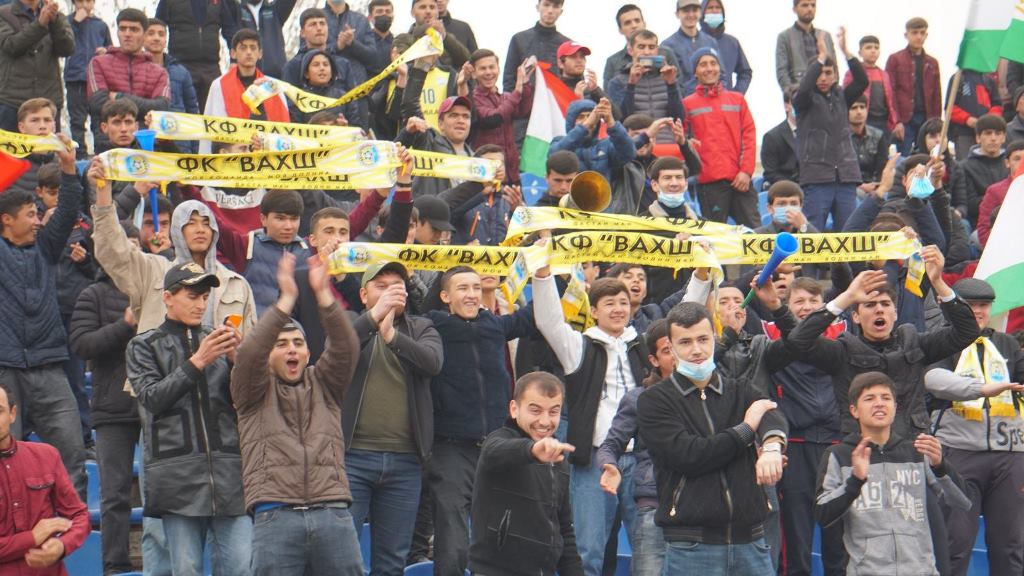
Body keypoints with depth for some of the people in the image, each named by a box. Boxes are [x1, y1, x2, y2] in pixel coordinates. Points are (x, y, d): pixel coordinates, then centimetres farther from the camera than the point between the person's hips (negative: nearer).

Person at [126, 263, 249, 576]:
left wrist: (235, 360, -6)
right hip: (178, 473, -2)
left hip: (228, 470, 2)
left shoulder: (218, 341, 18)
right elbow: (152, 397, -4)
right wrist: (197, 362, -12)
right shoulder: (144, 346, 12)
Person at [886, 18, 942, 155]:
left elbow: (937, 96, 15)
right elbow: (890, 92, -3)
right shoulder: (895, 60, 4)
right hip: (905, 121, -4)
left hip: (926, 119, 4)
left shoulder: (932, 63, 17)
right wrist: (896, 121, -11)